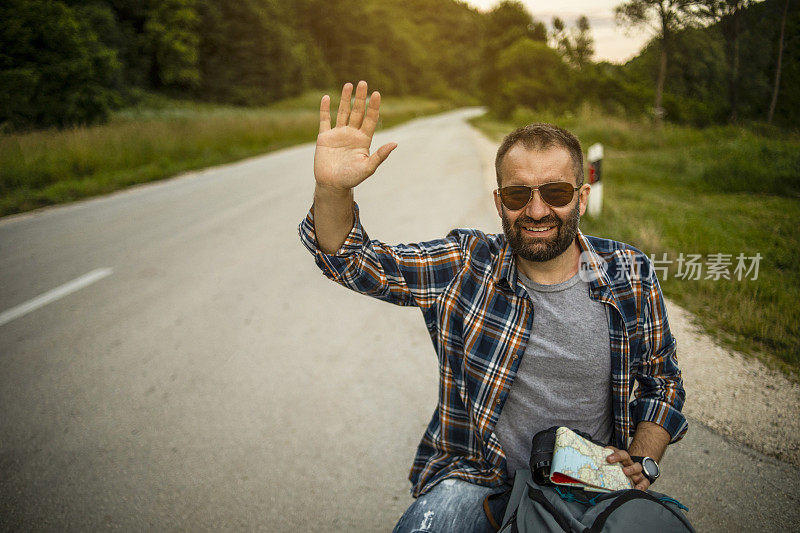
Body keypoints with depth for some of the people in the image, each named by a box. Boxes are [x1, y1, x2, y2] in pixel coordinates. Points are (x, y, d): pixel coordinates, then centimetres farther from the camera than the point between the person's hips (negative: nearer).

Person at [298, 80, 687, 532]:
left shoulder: (630, 275, -4)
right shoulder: (466, 267, -7)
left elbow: (662, 379, 8)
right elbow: (355, 262, -7)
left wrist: (644, 461, -8)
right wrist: (333, 190, -27)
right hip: (481, 478, -2)